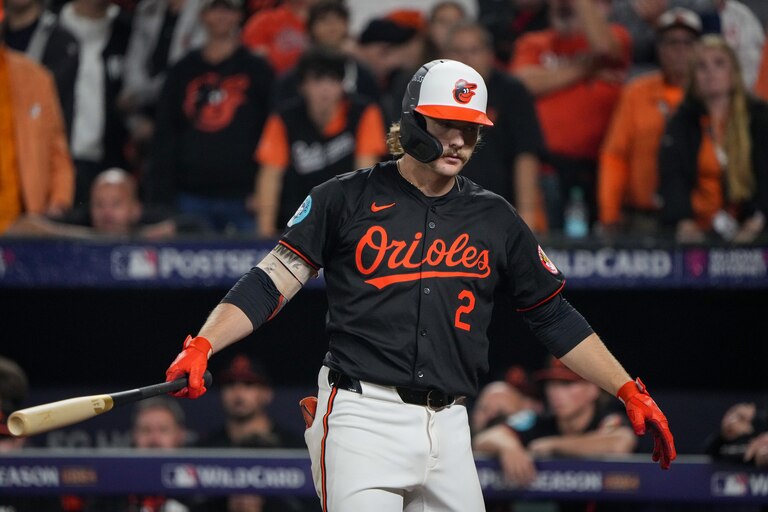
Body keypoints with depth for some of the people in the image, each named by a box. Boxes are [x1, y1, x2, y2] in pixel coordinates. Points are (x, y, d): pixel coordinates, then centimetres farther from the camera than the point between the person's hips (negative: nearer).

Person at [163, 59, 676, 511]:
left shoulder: (495, 219, 13)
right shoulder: (348, 198, 3)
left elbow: (555, 317, 17)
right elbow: (273, 282, -1)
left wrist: (630, 392, 11)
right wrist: (202, 345, -15)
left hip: (448, 430, 4)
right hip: (363, 420, -4)